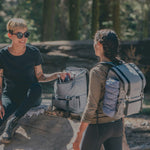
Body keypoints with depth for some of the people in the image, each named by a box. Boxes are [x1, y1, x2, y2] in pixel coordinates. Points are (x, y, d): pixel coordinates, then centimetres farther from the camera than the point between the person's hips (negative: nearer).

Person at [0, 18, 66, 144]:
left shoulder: (34, 53, -4)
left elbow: (40, 77, 4)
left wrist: (57, 75, -14)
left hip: (30, 98, 2)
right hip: (10, 97, -2)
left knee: (36, 87, -37)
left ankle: (13, 120, -31)